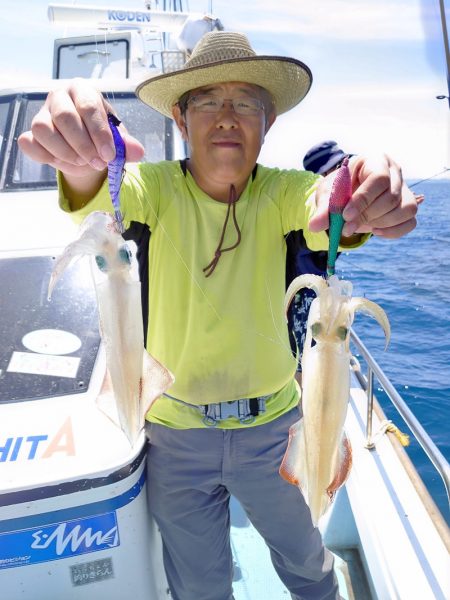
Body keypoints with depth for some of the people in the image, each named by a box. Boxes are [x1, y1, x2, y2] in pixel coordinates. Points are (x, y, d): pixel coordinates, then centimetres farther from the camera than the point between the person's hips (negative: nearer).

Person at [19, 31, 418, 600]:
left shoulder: (282, 191, -8)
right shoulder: (157, 186, -10)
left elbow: (322, 208, -28)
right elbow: (103, 198, -31)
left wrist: (365, 201, -52)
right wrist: (82, 165, -54)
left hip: (273, 424, 1)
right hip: (177, 431, 0)